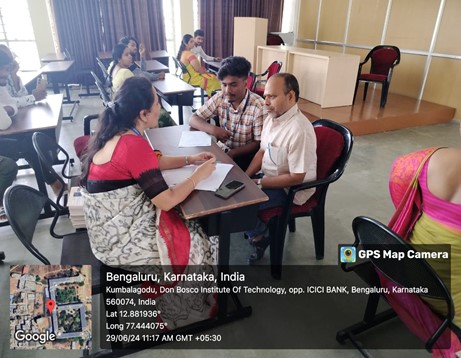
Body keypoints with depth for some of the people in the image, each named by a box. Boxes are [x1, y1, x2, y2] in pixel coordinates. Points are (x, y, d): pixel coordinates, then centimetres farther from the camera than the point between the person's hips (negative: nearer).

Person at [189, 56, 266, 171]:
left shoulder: (259, 106, -18)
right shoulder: (219, 98, -4)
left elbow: (259, 144, -15)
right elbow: (193, 119, -1)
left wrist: (232, 153, -27)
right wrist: (213, 129, -21)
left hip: (244, 156, -4)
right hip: (221, 149, 5)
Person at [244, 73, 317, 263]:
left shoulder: (300, 130, -29)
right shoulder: (272, 118, -1)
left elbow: (296, 178, -27)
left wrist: (258, 183, -20)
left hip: (290, 189, -8)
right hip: (269, 178, 9)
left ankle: (258, 237, 13)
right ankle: (255, 227, 23)